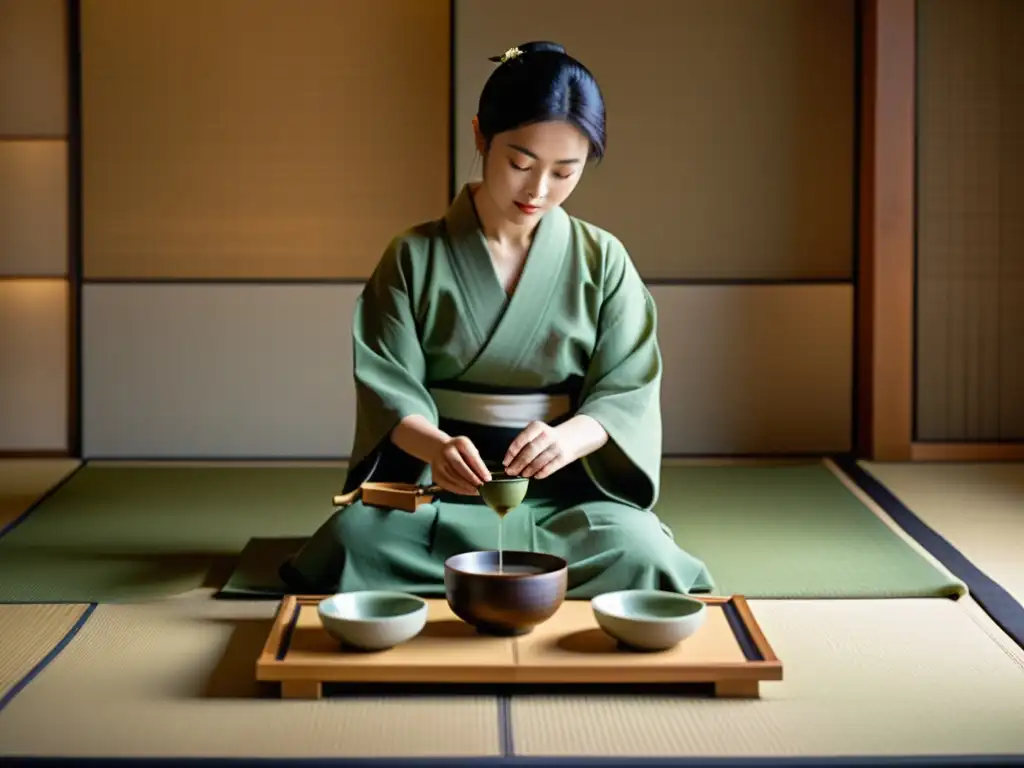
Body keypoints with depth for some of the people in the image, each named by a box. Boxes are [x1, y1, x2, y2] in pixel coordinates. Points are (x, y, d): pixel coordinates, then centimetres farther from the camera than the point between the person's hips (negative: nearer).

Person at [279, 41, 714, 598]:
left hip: (567, 492, 1)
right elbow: (389, 388, -4)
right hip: (434, 489, -1)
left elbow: (626, 392, -1)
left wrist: (568, 437, -25)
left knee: (641, 555, -31)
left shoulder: (602, 260, 4)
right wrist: (435, 445, -28)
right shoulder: (414, 257, 2)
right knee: (354, 542, -32)